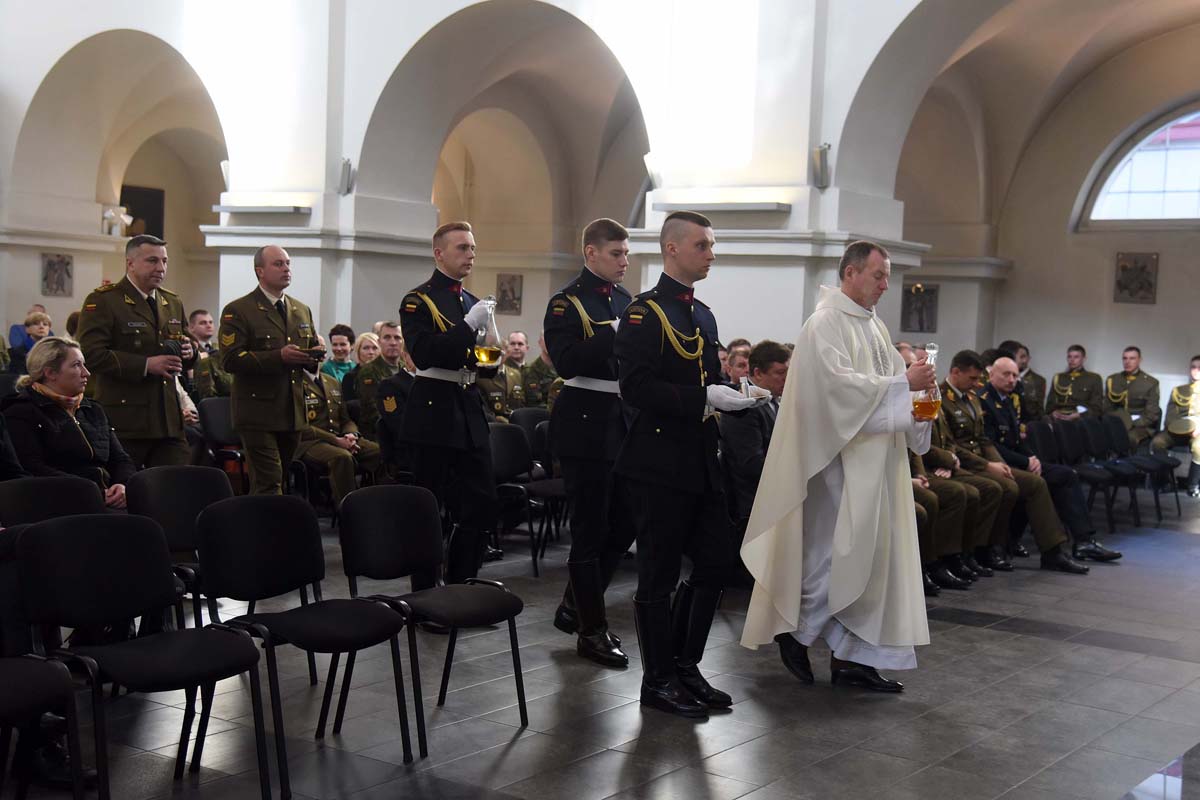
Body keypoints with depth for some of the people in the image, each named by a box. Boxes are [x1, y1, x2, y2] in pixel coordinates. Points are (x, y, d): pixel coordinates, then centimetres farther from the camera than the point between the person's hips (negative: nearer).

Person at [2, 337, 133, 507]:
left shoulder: (94, 410, 26)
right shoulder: (21, 415, 4)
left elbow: (121, 459, 22)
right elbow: (33, 469, -9)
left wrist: (123, 485, -3)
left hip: (109, 500, 7)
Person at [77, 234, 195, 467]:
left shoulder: (173, 302, 18)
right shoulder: (102, 301, -5)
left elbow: (186, 360, 27)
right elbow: (91, 354, -16)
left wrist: (189, 352, 2)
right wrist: (145, 365, -20)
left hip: (169, 421, 6)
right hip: (123, 421, -6)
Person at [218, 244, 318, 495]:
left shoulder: (302, 311, 17)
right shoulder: (237, 311, -3)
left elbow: (311, 355, 26)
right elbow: (230, 360, -13)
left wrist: (313, 357, 0)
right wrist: (278, 357, -20)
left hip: (293, 414, 6)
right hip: (258, 414, -6)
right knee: (269, 484, -11)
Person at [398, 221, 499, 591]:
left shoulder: (473, 302, 16)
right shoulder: (418, 301, -5)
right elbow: (422, 354, -19)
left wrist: (490, 361, 2)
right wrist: (468, 325, -22)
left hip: (470, 411, 7)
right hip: (433, 411, -7)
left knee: (482, 504, 5)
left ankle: (460, 587, 18)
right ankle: (424, 593, 10)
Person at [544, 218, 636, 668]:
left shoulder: (626, 301, 13)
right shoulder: (567, 302, -8)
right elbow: (567, 361, -22)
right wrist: (614, 334, -26)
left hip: (622, 423, 8)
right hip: (585, 424, -8)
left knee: (623, 523, 12)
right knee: (590, 529, 0)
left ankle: (574, 608, 28)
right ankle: (592, 630, 12)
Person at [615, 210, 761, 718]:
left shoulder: (703, 315, 16)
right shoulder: (645, 313, -10)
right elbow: (636, 387, -20)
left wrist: (739, 397, 3)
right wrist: (705, 397, -23)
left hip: (700, 461, 9)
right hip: (658, 462, -8)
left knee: (717, 561, 11)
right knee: (659, 575, 1)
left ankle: (684, 666, 25)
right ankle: (659, 682, 13)